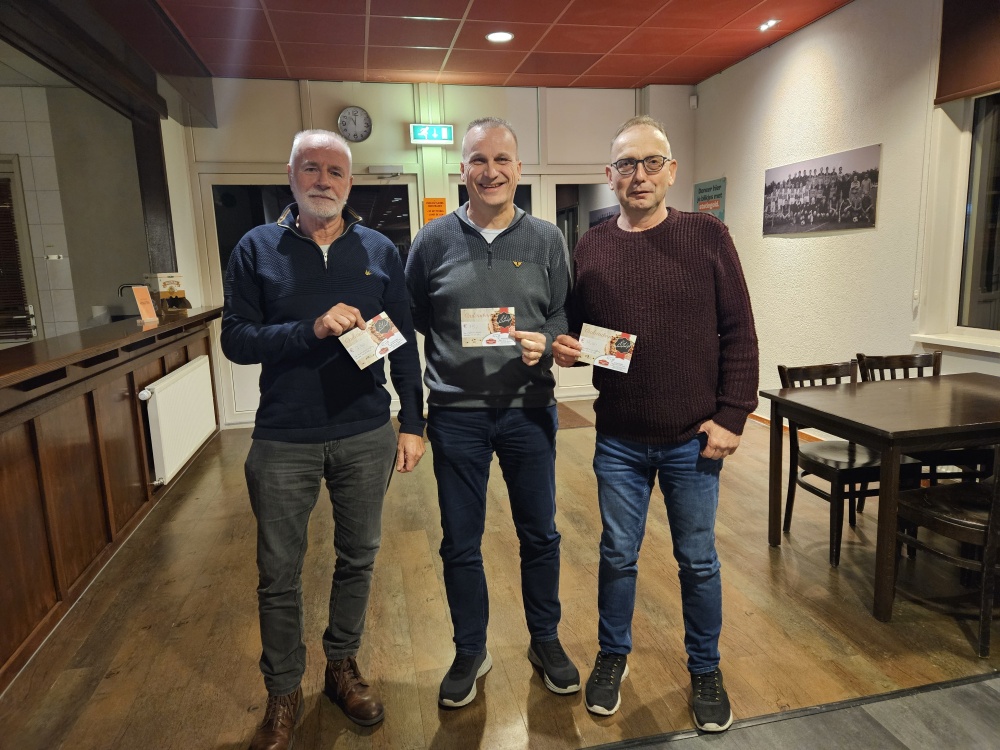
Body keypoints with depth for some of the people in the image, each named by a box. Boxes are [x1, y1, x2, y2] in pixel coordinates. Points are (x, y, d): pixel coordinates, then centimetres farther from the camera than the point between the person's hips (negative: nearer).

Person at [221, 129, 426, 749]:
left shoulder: (380, 251, 3)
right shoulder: (258, 249, 0)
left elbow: (405, 344, 4)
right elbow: (236, 340, -6)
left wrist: (413, 423, 0)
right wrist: (312, 329, -21)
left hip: (366, 436, 2)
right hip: (283, 441, -1)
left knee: (359, 558, 15)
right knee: (279, 574, 10)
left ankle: (343, 666, 39)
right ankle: (284, 693, 33)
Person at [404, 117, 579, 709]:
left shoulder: (547, 239, 2)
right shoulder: (434, 240, 1)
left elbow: (566, 316, 6)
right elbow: (411, 325, 5)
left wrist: (545, 343, -17)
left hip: (529, 410, 1)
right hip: (456, 415, 0)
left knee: (540, 534, 14)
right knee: (461, 544, 11)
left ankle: (546, 640, 38)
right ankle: (471, 652, 34)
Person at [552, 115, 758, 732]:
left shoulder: (708, 237, -3)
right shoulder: (590, 248, 3)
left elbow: (738, 334, -4)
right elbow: (575, 329, 12)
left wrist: (731, 416, -8)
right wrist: (564, 349, -10)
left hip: (694, 439, -1)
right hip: (620, 440, 2)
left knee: (699, 560, 13)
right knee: (618, 555, 15)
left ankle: (706, 669, 36)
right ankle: (614, 655, 39)